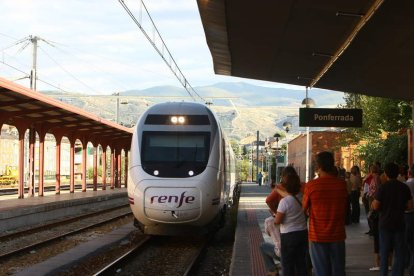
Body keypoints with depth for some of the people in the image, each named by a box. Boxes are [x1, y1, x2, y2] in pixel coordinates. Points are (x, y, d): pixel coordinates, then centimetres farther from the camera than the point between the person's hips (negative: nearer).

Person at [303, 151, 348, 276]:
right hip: (337, 235, 2)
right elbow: (345, 207, 9)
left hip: (318, 236, -2)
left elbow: (304, 208, 1)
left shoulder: (311, 185, -12)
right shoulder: (342, 184, -5)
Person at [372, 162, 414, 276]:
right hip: (399, 224, 2)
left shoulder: (382, 187, -12)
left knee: (384, 252, 9)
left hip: (385, 224, -2)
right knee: (399, 253, 7)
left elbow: (375, 206, -13)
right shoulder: (404, 187, -3)